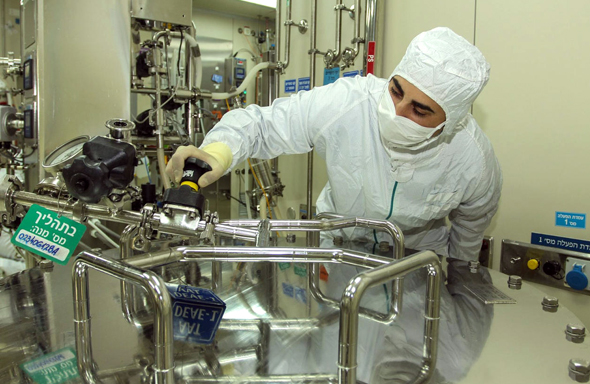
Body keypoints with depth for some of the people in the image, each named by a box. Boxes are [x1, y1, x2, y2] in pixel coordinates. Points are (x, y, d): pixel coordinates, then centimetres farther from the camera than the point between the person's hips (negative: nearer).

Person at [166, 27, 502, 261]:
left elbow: (470, 227, -2)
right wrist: (219, 150, -43)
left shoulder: (476, 162, -25)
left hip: (418, 252, 1)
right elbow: (260, 124, -22)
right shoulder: (344, 103, -34)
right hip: (338, 240, -1)